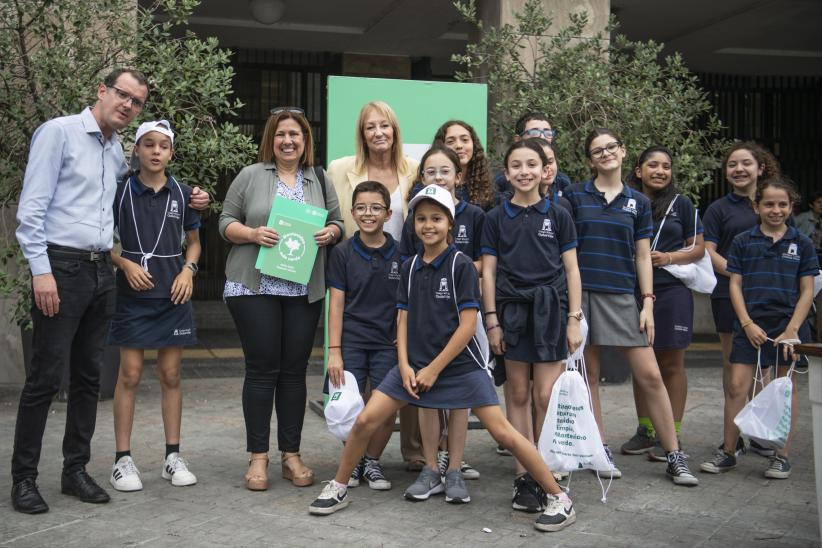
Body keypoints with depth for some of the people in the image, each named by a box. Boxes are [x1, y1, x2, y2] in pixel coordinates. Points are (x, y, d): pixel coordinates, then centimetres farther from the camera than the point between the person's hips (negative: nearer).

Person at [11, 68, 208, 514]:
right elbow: (31, 207, -10)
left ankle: (75, 470, 21)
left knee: (88, 376, 10)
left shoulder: (118, 153, 16)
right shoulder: (59, 132, -4)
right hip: (61, 267, -7)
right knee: (45, 377, -3)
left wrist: (187, 202, 16)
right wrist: (40, 270, -17)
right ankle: (23, 477, 9)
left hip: (101, 271, 7)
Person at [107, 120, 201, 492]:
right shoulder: (121, 191, 0)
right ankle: (122, 459, 8)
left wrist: (188, 269, -3)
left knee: (171, 375, 6)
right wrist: (125, 263, -12)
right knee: (129, 375, -1)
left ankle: (173, 456, 15)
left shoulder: (182, 194, 6)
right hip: (132, 294, -2)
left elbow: (194, 241, 15)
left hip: (173, 294, 2)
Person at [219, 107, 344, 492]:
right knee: (262, 369, -1)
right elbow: (226, 222, 5)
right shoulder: (250, 176, 5)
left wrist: (330, 232, -8)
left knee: (294, 370, 5)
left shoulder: (320, 180, 13)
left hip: (304, 292, 3)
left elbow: (338, 222, 15)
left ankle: (291, 454, 14)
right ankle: (258, 457, 7)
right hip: (254, 288, -2)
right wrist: (253, 234, -14)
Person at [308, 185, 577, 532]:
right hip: (415, 364, 5)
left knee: (503, 433, -8)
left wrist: (434, 369, -12)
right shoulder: (410, 268, 7)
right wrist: (405, 365, -5)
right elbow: (403, 319, 9)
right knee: (365, 420, -2)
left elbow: (468, 325, -12)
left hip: (460, 365, -5)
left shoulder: (461, 266, -9)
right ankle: (338, 489, 17)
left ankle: (559, 498, 4)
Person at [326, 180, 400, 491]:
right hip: (351, 342, -1)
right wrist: (334, 351, -6)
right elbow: (336, 303, -1)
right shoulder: (342, 253, 0)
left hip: (388, 343, 1)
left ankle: (372, 461, 23)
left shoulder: (400, 254, 1)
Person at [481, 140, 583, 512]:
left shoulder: (558, 216, 5)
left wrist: (574, 319, -1)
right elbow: (488, 272, 6)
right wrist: (492, 321, 0)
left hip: (550, 309, -1)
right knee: (518, 394, 4)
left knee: (546, 397, -4)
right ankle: (524, 477, 12)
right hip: (512, 310, 1)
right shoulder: (496, 218, 6)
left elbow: (571, 270, 6)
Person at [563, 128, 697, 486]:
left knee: (650, 376, -2)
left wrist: (648, 303, 1)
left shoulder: (638, 202, 10)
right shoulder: (575, 196, 4)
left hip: (621, 296, 1)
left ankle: (674, 457, 6)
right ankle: (601, 451, 17)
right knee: (588, 374, 5)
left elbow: (643, 257, 10)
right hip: (581, 293, -1)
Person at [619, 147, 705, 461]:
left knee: (671, 365, 2)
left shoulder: (681, 204, 5)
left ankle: (672, 436, 8)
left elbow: (698, 248, 5)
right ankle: (645, 431, 20)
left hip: (672, 291, -2)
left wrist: (668, 257, -11)